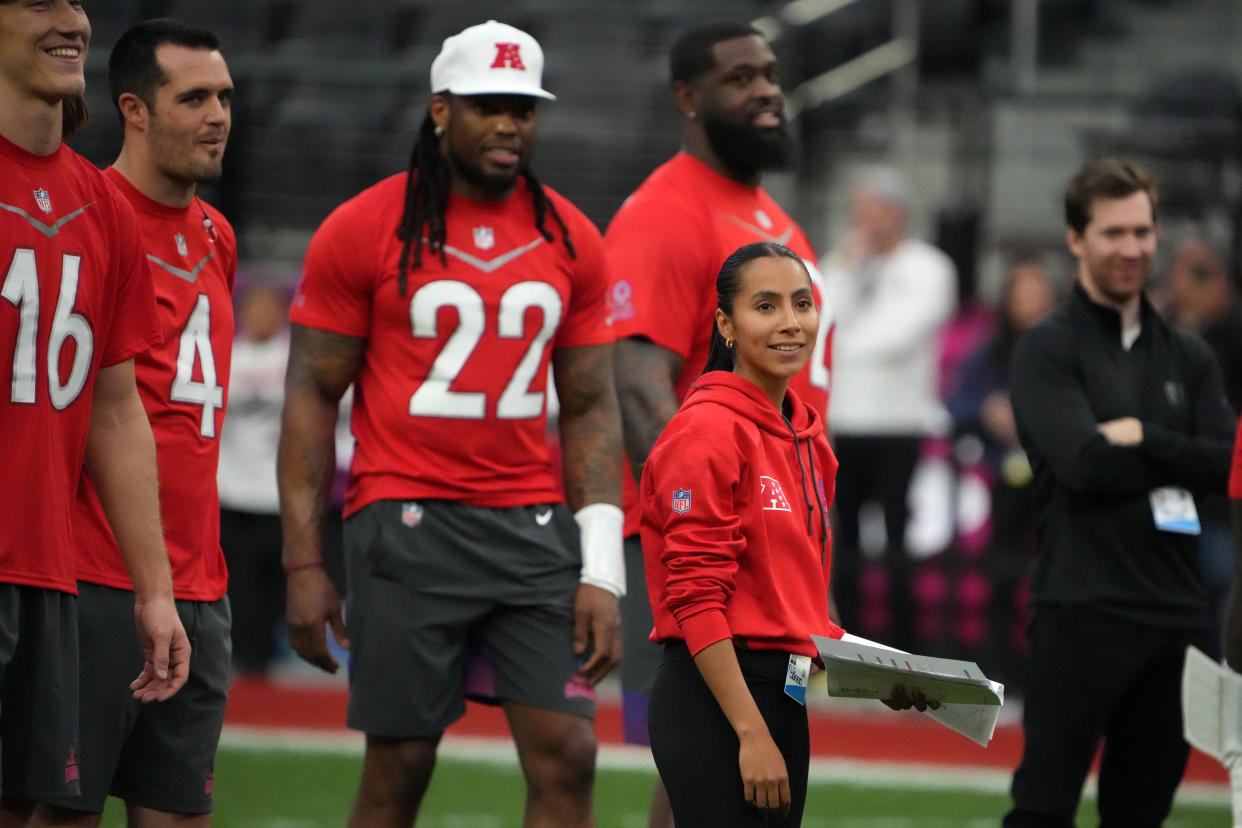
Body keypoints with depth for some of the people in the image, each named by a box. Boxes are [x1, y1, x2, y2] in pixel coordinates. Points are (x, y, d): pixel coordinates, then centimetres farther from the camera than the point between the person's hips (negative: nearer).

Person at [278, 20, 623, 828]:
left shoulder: (572, 239, 9)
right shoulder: (364, 230, -1)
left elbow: (591, 409, 12)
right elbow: (311, 397, 1)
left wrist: (602, 571, 3)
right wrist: (304, 564, -5)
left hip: (535, 524, 3)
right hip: (407, 520, -3)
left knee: (567, 757, -5)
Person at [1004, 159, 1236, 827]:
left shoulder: (1187, 357, 16)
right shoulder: (1048, 350, -1)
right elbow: (1084, 465, -15)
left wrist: (1142, 438, -9)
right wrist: (1180, 459, -4)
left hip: (1176, 613, 6)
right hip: (1083, 611, -6)